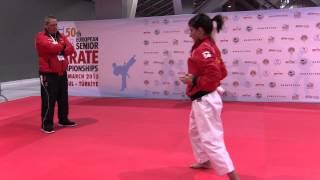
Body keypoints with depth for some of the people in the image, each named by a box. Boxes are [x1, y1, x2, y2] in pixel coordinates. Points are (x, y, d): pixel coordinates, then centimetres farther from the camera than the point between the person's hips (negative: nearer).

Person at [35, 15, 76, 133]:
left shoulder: (61, 36, 14)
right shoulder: (41, 37, -6)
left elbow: (71, 49, 2)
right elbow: (50, 47, -24)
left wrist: (58, 50, -13)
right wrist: (62, 46, -6)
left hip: (62, 73, 7)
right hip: (48, 74, -7)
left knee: (63, 98, 15)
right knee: (49, 100, -7)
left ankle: (63, 120, 29)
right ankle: (46, 124, 3)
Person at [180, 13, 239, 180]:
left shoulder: (203, 49, -21)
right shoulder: (209, 47, 9)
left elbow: (215, 75, -29)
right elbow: (221, 72, 14)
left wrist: (194, 81, -19)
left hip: (204, 101, -11)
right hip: (203, 99, 11)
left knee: (211, 140, -7)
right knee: (195, 132, 27)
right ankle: (205, 161, 45)